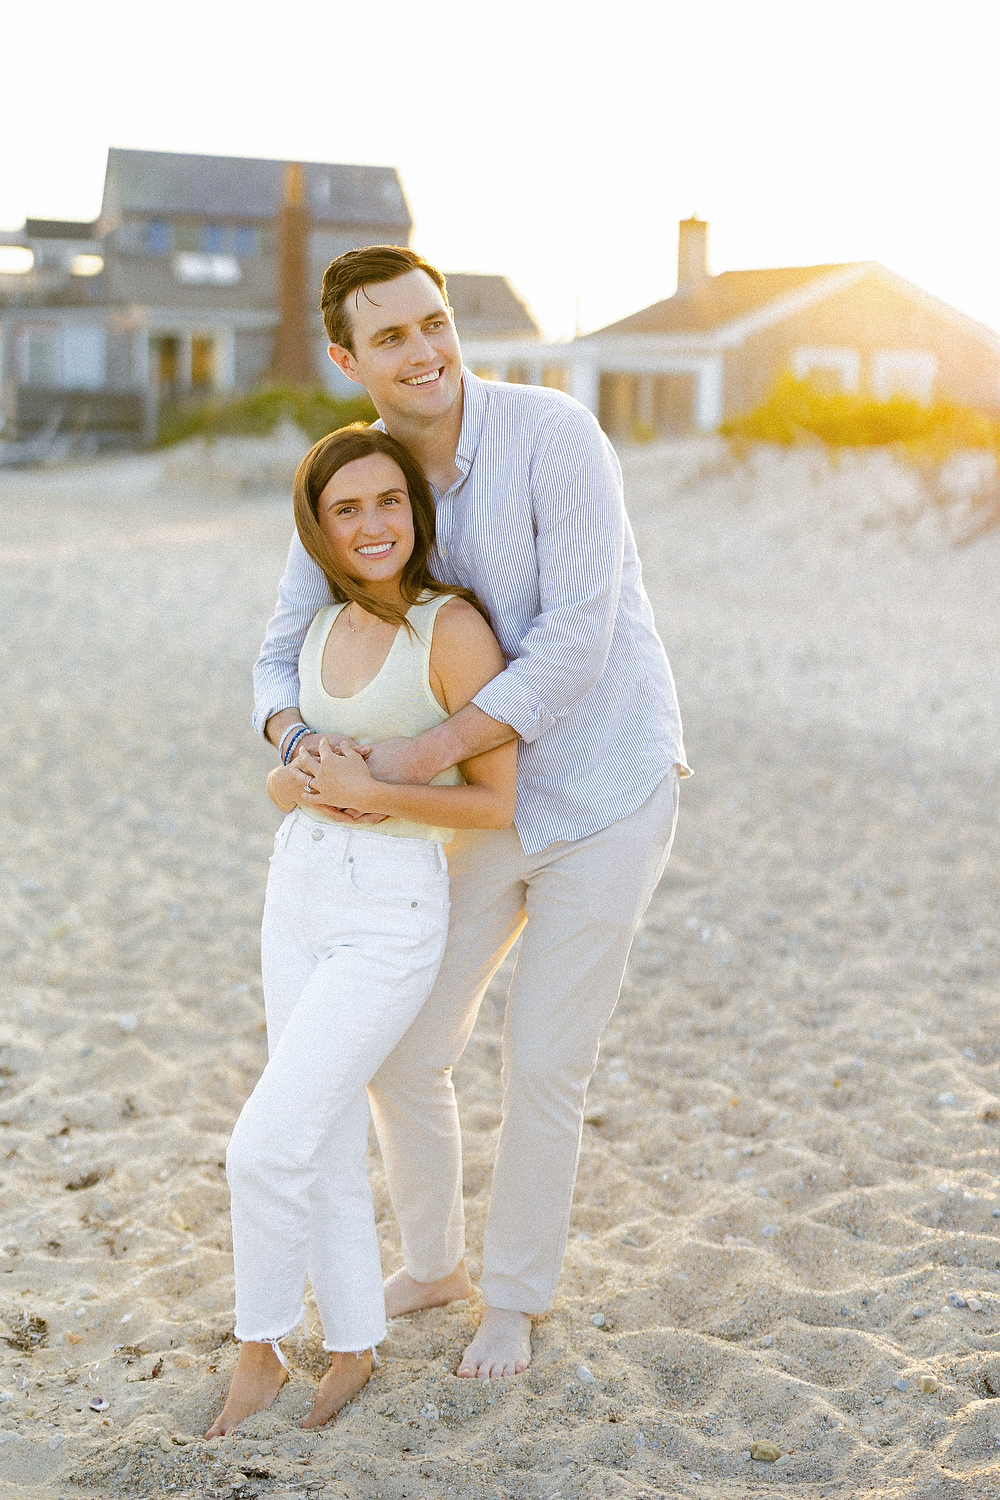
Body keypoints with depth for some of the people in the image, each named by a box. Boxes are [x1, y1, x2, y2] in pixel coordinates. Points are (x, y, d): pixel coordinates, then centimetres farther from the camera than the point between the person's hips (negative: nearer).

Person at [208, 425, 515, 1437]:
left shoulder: (454, 627, -15)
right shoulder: (326, 624, 6)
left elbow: (495, 802, -12)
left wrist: (367, 791, -20)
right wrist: (294, 782, -8)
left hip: (390, 917, -7)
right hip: (299, 889, 7)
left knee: (265, 1148, -9)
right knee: (327, 1147, 13)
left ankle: (260, 1349, 15)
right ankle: (354, 1346, 31)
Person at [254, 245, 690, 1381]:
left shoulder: (554, 434, -22)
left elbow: (578, 644, -27)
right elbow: (284, 660, 2)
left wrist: (423, 755, -30)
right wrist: (298, 743, -23)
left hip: (608, 794, -5)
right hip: (496, 808, 6)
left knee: (542, 1065, 1)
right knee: (402, 1051, 8)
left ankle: (517, 1296, 28)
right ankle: (432, 1261, 36)